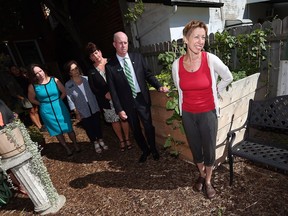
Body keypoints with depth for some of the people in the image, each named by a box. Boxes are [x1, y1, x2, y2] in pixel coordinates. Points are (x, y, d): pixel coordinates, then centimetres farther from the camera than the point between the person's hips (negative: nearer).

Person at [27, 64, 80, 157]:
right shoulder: (32, 86, -10)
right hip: (47, 111, 0)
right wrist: (43, 104, 2)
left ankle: (76, 144, 32)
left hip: (60, 108, 0)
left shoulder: (54, 80, -10)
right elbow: (31, 99, 7)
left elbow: (64, 92, 0)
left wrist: (58, 101, 0)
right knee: (57, 131, 14)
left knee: (69, 128, 10)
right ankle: (67, 148, 32)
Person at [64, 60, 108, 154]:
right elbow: (70, 100, -7)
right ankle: (95, 143, 36)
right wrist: (76, 113, -8)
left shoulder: (86, 79, -7)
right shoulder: (68, 85, -10)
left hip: (94, 108, 1)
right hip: (83, 112, -1)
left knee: (97, 125, 14)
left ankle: (101, 140, 37)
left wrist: (98, 105, 1)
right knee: (88, 128, 14)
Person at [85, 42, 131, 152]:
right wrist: (105, 94, -13)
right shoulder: (92, 71, 3)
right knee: (114, 121, 10)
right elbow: (93, 88, 1)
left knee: (124, 118, 7)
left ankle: (127, 138, 27)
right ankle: (121, 140, 29)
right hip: (106, 100, 1)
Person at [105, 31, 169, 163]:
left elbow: (148, 74, 5)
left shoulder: (137, 57, -1)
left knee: (148, 126, 6)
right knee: (135, 129, 15)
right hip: (127, 103, 0)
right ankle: (145, 151, 38)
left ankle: (153, 149, 34)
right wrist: (119, 109, -9)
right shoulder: (110, 65, -7)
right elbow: (113, 90, -6)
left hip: (142, 99, 1)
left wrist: (159, 86, -12)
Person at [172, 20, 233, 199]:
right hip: (188, 114, 2)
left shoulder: (211, 59, -15)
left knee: (209, 149, 12)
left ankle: (208, 181, 37)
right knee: (195, 147, 19)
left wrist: (214, 92, 7)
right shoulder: (177, 65, -9)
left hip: (208, 113, -2)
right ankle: (201, 174, 46)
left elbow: (228, 78, 3)